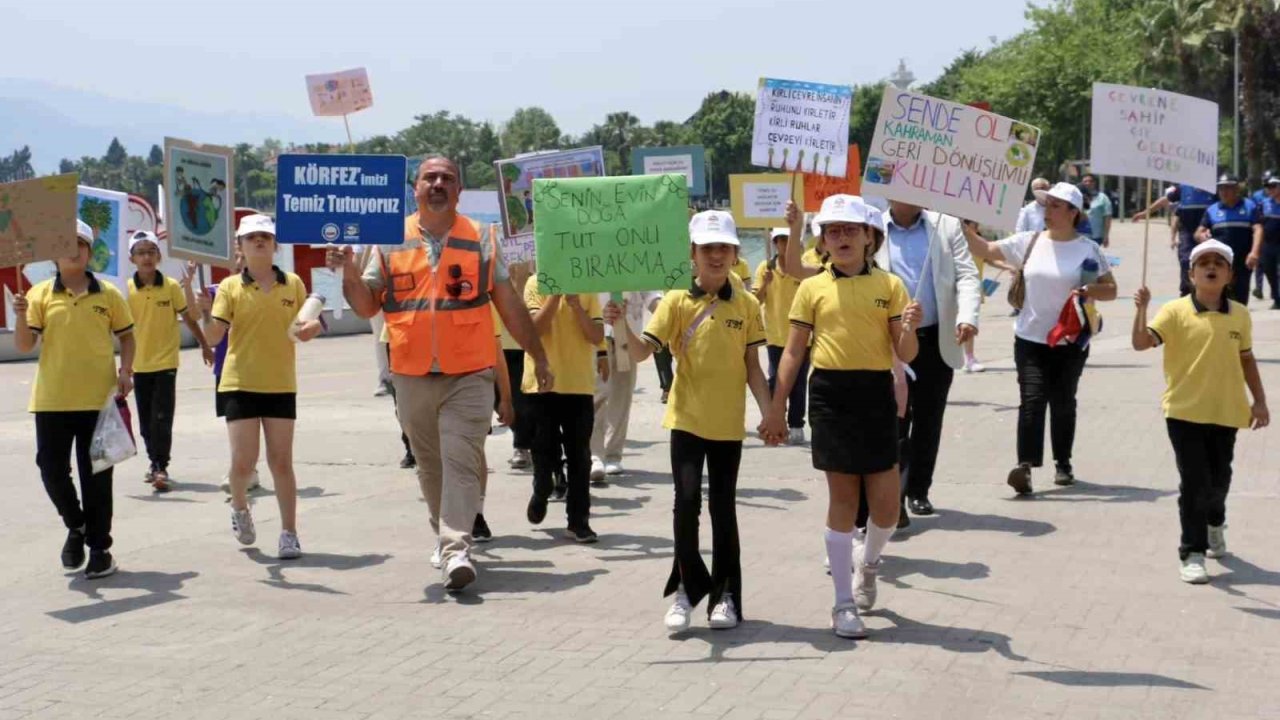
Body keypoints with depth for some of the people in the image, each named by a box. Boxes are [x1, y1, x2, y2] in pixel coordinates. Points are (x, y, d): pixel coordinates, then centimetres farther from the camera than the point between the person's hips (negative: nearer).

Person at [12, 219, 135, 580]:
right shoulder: (41, 294, 3)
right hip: (52, 400, 1)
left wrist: (126, 369, -5)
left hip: (98, 400, -1)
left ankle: (99, 547, 13)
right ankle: (76, 526, 28)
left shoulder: (108, 294, 4)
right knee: (52, 470, 2)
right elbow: (25, 345, -3)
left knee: (96, 476, 3)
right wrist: (21, 316, -22)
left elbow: (126, 335, 11)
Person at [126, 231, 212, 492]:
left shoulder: (172, 287, -6)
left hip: (166, 362, -2)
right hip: (139, 364, 3)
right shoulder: (126, 289, -3)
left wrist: (204, 345, 6)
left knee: (161, 418, -10)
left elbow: (189, 318, 3)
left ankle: (161, 468, -9)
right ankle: (155, 463, 26)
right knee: (146, 420, 11)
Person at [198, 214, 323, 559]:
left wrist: (311, 327, -12)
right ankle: (240, 508, 27)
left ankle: (289, 533, 9)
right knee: (243, 461, -4)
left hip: (281, 385, 1)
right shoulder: (230, 287, 0)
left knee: (281, 461, 3)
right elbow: (214, 336, -7)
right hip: (240, 384, -1)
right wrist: (207, 311, -25)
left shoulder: (293, 284, 4)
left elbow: (307, 327, 10)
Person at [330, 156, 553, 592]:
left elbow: (509, 303, 10)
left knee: (462, 461, -12)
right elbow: (367, 306, 10)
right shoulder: (391, 241, 8)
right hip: (412, 375, 3)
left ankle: (457, 550, -17)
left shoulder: (480, 239, 5)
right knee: (429, 464, 12)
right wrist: (349, 272, -10)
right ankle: (448, 536, 28)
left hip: (469, 374, -2)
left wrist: (538, 355, 9)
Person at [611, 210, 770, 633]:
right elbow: (642, 352, -9)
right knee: (687, 500, -7)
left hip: (729, 423, 1)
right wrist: (621, 326, -27)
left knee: (723, 506, 8)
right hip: (687, 419, -1)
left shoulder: (746, 306, 2)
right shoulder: (677, 302, -3)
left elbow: (752, 367, 6)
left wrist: (770, 414, 1)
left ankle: (725, 593, 18)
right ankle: (687, 587, 8)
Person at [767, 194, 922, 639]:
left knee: (886, 502, 0)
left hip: (876, 393, 1)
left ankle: (868, 562, 35)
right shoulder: (813, 288, 5)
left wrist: (910, 328, -18)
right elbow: (793, 352, 8)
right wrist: (776, 409, 4)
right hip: (830, 393, -1)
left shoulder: (889, 285, 5)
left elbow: (905, 354, 4)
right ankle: (844, 603, 12)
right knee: (842, 496, 3)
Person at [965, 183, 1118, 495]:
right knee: (1032, 400, -12)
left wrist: (1087, 290, -16)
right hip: (1030, 338, 0)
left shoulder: (1088, 249, -1)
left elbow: (1111, 290, 3)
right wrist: (965, 228, -9)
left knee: (1063, 403, 11)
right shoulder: (1028, 242, 2)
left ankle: (1063, 463, 25)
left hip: (1070, 341, 0)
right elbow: (985, 250, 5)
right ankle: (1025, 464, -19)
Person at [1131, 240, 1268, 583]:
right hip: (1185, 411, -3)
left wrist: (1259, 400, 11)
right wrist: (1142, 308, -34)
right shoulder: (1176, 311, -9)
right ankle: (1192, 553, 6)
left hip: (1226, 412, 4)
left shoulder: (1240, 315, 2)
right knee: (1194, 482, -4)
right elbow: (1142, 342, -19)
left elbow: (1246, 358, 12)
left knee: (1219, 478, 17)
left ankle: (1215, 523, 48)